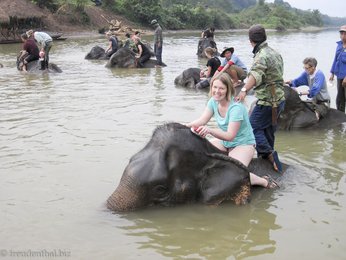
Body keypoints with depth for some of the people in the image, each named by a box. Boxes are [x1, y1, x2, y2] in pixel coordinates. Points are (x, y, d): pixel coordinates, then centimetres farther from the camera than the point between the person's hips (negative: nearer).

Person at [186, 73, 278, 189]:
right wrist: (187, 125, -29)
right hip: (224, 142, 7)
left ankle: (264, 181, -4)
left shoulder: (236, 108, -27)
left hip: (243, 144, -7)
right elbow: (202, 121, -8)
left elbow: (230, 136, -31)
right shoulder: (213, 101, -5)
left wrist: (210, 130, -46)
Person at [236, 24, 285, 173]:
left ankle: (269, 154, -13)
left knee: (253, 127, -5)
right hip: (279, 99, 9)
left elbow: (255, 75, -39)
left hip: (267, 101, -9)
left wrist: (244, 90, -54)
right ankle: (268, 159, 27)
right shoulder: (275, 53, 12)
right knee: (268, 130, 18)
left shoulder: (262, 56, -18)